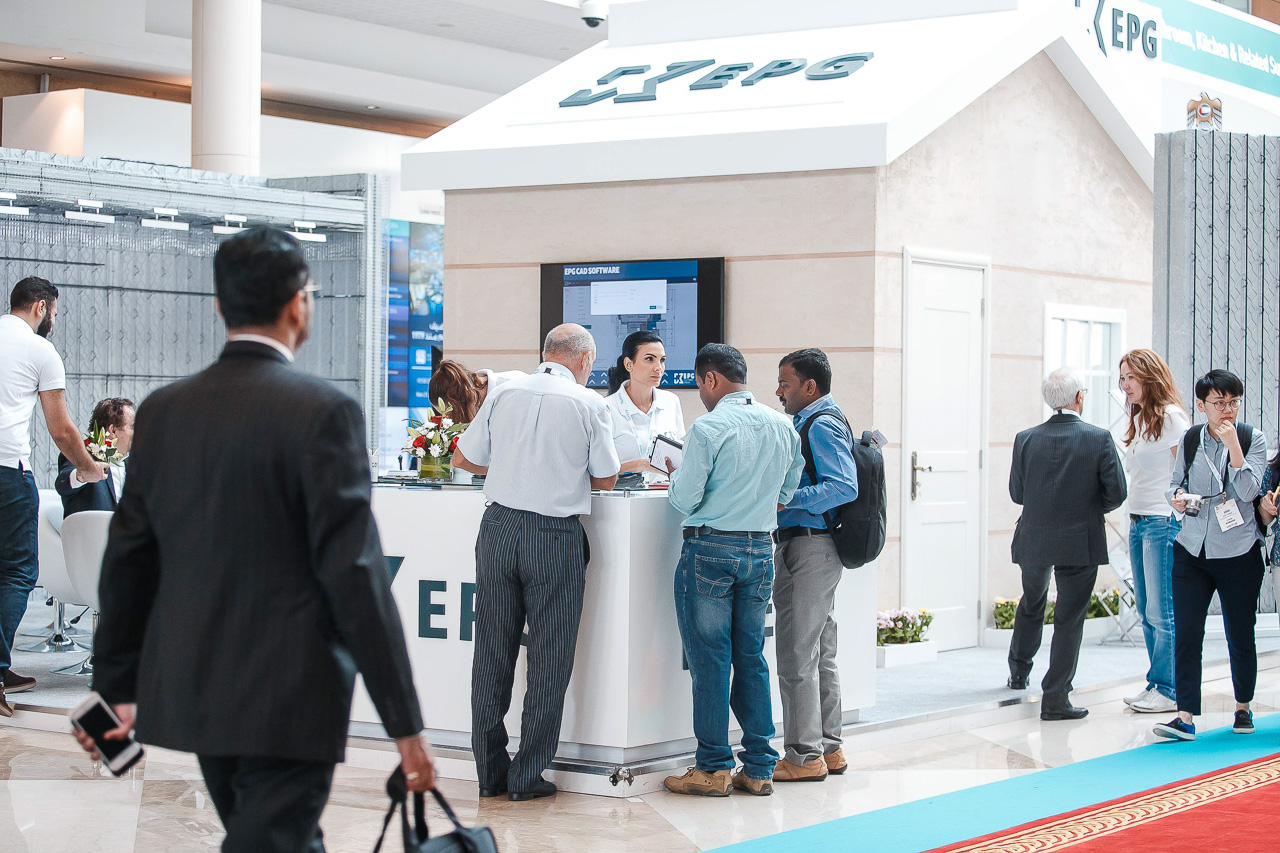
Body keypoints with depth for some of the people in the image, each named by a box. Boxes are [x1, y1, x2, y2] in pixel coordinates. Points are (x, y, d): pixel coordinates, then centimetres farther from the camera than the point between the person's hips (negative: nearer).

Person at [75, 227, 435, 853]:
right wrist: (404, 722, -13)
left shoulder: (163, 410, 4)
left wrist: (115, 685, 19)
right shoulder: (322, 411, -14)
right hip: (289, 703, -7)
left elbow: (128, 558, 9)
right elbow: (355, 571, -17)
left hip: (189, 693, 7)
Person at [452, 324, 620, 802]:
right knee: (549, 658, 4)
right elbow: (605, 480, 5)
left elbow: (464, 459, 12)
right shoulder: (588, 404, -3)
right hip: (555, 536, -3)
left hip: (500, 526, 3)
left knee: (493, 651, 9)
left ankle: (490, 772, 15)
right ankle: (527, 777, 5)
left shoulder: (503, 394, 4)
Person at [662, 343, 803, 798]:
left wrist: (674, 475, 9)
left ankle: (713, 769, 4)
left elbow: (685, 501, -12)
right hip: (761, 551, 6)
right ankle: (759, 769, 13)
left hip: (710, 548, -6)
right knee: (752, 659, 11)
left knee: (709, 661, 0)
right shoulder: (782, 427, 7)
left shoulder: (707, 428, -13)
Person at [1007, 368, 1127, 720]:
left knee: (1031, 603, 26)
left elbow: (1016, 493, 3)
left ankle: (1018, 672, 42)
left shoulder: (1026, 440, -4)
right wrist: (1092, 508, 10)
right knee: (1069, 619, 3)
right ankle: (1055, 699, 1)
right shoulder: (1099, 439, -11)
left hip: (1033, 540, 3)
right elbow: (1116, 492, -10)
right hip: (1080, 542, -3)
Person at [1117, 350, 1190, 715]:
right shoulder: (1139, 420, 17)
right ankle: (1157, 685, 16)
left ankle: (1168, 691, -1)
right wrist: (1134, 523, 15)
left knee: (1162, 612, -6)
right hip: (1137, 522, 9)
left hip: (1163, 523, -9)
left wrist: (1178, 508, -14)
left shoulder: (1171, 417, -9)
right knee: (1147, 612, 10)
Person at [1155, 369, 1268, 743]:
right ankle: (1186, 717, -5)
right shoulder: (1190, 440, 5)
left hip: (1238, 553, -2)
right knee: (1186, 633, -6)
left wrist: (1232, 444, -19)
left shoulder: (1253, 439, -2)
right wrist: (1176, 497, -8)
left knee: (1240, 635, 8)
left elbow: (1248, 490, -13)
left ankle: (1243, 707, 29)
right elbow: (1175, 482, 15)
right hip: (1192, 550, 2)